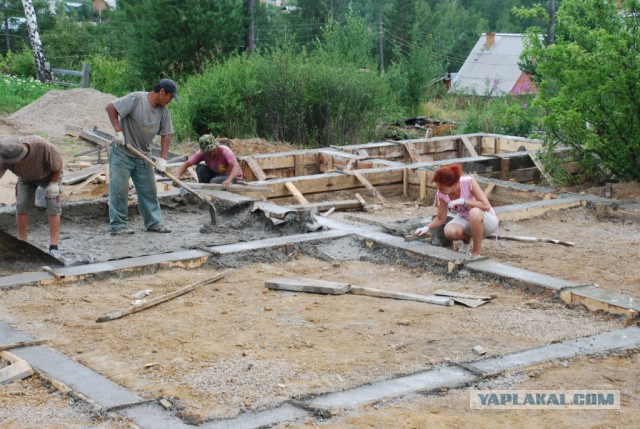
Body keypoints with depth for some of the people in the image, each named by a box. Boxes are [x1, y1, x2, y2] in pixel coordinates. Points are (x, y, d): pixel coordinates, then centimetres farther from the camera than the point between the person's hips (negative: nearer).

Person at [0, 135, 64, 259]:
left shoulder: (43, 146, -43)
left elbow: (58, 164, -24)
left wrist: (53, 184, -23)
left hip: (50, 175, -3)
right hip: (26, 177, 3)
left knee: (53, 207, -13)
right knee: (21, 206, -9)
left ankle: (54, 249, -13)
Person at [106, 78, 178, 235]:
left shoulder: (163, 111, 1)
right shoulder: (136, 99, -18)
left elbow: (166, 135, 4)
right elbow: (110, 108, -18)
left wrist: (162, 159, -6)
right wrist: (118, 131, -21)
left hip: (143, 156, 7)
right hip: (122, 153, -7)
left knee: (149, 190, 9)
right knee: (119, 189, -4)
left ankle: (154, 223, 17)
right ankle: (117, 225, 1)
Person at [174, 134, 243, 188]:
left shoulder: (225, 151, -29)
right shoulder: (202, 153, -16)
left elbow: (236, 166, -44)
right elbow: (186, 164, -17)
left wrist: (228, 180, -63)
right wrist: (177, 177, -35)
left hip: (233, 177, -5)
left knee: (214, 181, -33)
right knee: (200, 168, -18)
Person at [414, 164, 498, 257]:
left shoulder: (468, 182, -26)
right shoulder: (441, 194, -14)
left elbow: (486, 205, -28)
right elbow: (441, 218, -2)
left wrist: (463, 201, -35)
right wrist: (427, 228, -19)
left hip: (486, 219, -4)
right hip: (465, 219, 4)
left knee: (475, 212, -40)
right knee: (449, 231, -31)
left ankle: (476, 253, -21)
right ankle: (467, 239, 7)